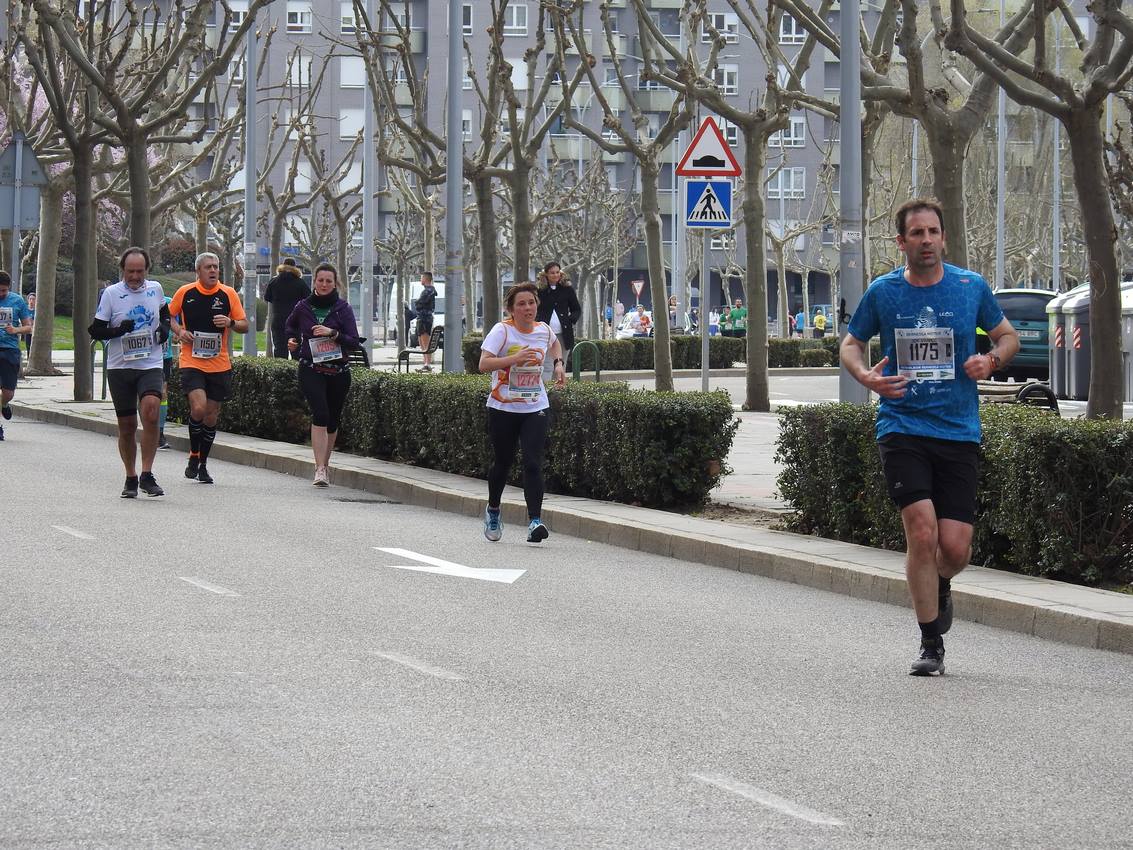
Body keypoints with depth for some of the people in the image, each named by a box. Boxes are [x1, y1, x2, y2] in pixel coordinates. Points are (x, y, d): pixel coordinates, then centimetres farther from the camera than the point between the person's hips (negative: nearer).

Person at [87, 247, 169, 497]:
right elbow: (95, 330, -1)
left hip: (151, 366, 0)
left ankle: (147, 475, -18)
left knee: (151, 411, -22)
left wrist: (165, 327, 6)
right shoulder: (111, 294, -2)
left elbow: (164, 312, 27)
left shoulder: (155, 289, 5)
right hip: (120, 367, 0)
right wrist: (119, 331, -18)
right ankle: (131, 479, 20)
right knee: (127, 425, 4)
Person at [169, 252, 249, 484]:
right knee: (198, 407, -21)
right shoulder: (185, 293, -1)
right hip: (191, 362, -2)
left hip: (219, 364, 2)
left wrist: (230, 323, -15)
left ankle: (203, 465, 23)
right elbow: (169, 316, 15)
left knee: (211, 415, 8)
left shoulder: (229, 294, 1)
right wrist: (178, 331, -5)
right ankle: (193, 457, 0)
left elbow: (244, 325, 6)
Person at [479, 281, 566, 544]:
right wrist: (515, 358, -32)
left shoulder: (544, 330, 4)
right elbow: (484, 364, -22)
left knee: (533, 463, -13)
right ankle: (493, 510, 38)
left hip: (536, 408, 2)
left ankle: (534, 521, -19)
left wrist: (558, 363, 13)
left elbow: (554, 344, 30)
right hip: (503, 408, -2)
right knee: (502, 463, 12)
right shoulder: (502, 330, -11)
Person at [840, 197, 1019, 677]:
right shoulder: (882, 292, 2)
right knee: (921, 531, -16)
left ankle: (939, 587, 34)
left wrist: (991, 360, -6)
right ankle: (931, 645, -1)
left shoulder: (971, 287, 3)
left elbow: (1008, 336, 17)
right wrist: (866, 377, -7)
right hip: (901, 428, -1)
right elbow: (851, 344, 15)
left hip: (959, 433, 1)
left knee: (955, 547, -5)